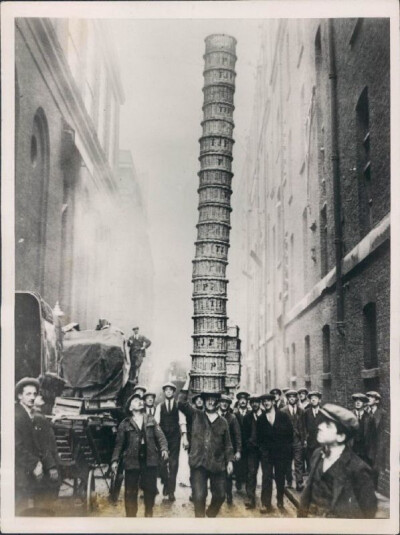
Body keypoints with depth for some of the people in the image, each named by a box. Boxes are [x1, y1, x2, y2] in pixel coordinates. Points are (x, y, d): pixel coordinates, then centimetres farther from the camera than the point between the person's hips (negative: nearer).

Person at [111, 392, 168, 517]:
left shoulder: (151, 420, 9)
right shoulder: (125, 424, 2)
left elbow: (160, 436, 4)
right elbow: (119, 444, 3)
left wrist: (164, 449, -13)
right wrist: (115, 460, -4)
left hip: (150, 460, 2)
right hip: (132, 461, -2)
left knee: (150, 490, 9)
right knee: (131, 492, 1)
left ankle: (149, 515, 26)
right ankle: (131, 516, 11)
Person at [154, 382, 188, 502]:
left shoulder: (178, 406, 4)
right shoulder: (160, 406, 8)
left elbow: (182, 422, 0)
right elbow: (156, 422, 3)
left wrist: (185, 438, -9)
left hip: (175, 437, -1)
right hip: (162, 437, 1)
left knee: (173, 463, -2)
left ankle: (171, 491, 3)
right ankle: (166, 484, 26)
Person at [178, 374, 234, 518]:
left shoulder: (223, 422, 10)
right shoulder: (196, 415, 5)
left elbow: (227, 444, 12)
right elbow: (182, 403, -8)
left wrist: (230, 461, 2)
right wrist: (188, 381, -11)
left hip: (218, 464, 2)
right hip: (199, 463, -2)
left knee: (220, 495, 9)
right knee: (199, 496, -8)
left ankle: (211, 515, 37)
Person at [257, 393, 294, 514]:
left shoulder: (283, 416, -1)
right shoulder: (261, 419, 4)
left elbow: (290, 433, 1)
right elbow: (259, 437, 9)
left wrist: (287, 448, -3)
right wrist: (262, 448, -1)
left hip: (281, 453, 0)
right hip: (267, 454, 0)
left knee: (280, 478, 8)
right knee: (266, 479, -4)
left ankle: (280, 502, 21)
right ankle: (266, 504, 0)